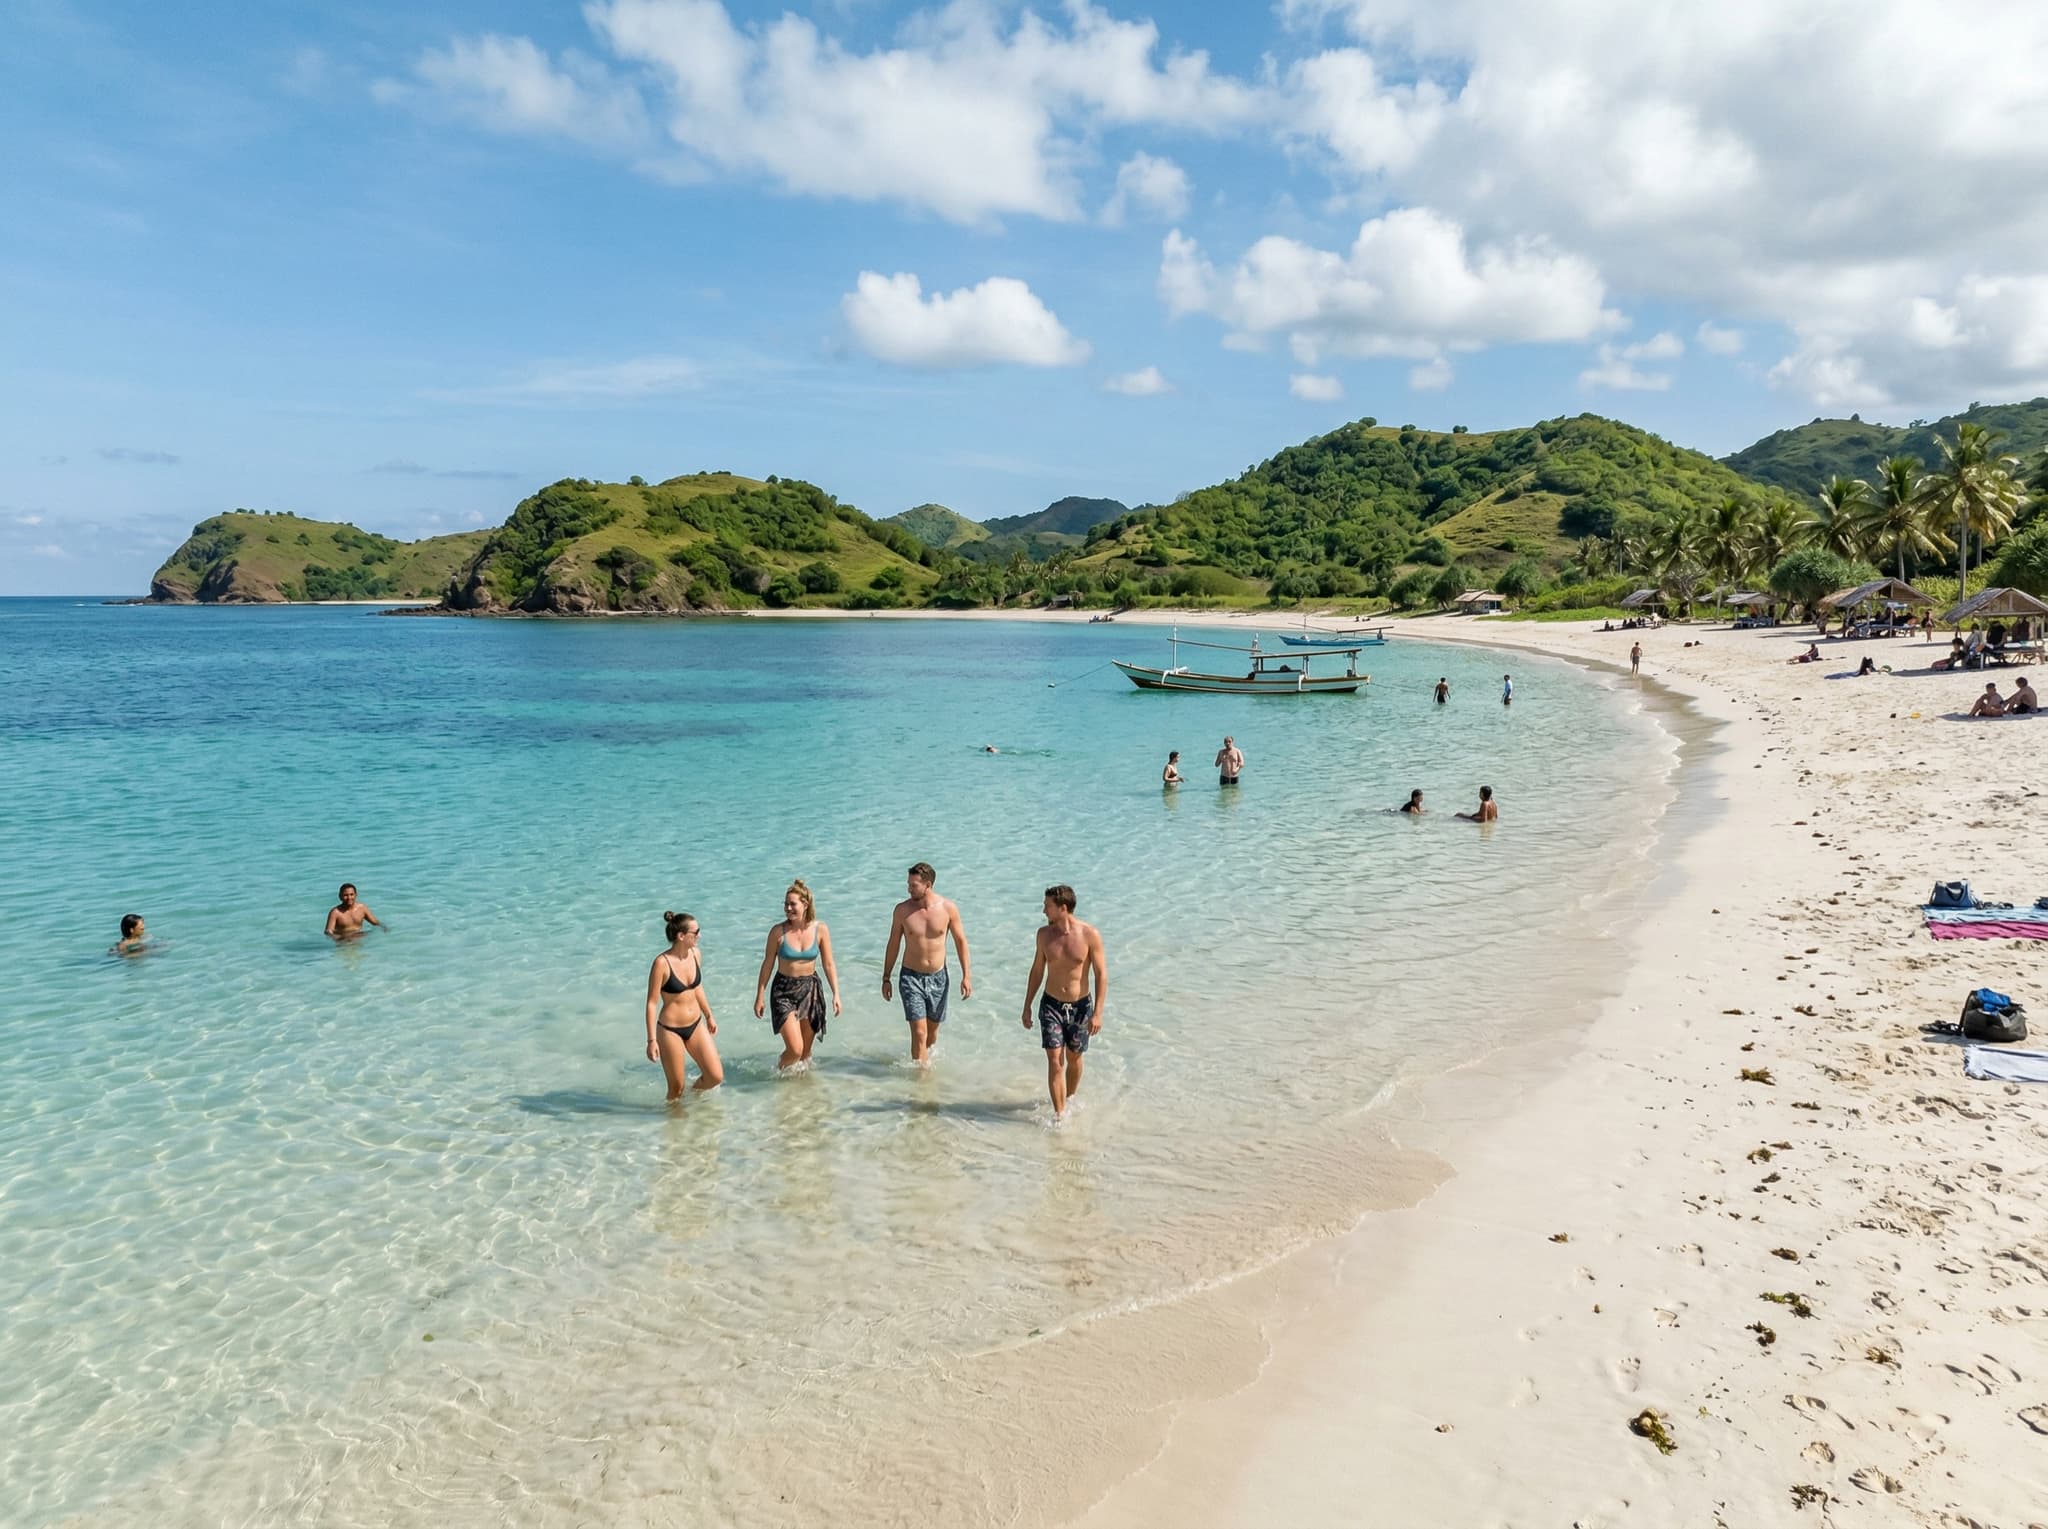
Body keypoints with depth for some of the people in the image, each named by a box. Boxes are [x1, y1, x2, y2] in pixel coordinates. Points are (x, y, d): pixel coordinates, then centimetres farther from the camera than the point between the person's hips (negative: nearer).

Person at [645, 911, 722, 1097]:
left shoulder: (696, 954, -2)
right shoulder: (662, 963, -20)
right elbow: (652, 1003, -15)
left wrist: (709, 1016, 22)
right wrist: (652, 1040, -15)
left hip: (696, 1025, 6)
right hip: (670, 1031, -6)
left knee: (716, 1077, 4)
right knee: (676, 1089, 5)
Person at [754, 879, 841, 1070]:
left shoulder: (820, 929, -7)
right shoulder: (778, 932, -11)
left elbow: (829, 964, 1)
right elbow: (768, 964, -1)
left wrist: (836, 993, -3)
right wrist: (760, 996, 2)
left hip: (810, 989, 2)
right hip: (784, 991, -2)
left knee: (806, 1050, 11)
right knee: (795, 1049, -11)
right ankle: (778, 1072, 19)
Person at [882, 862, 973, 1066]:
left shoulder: (948, 908, -9)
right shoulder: (902, 910, -8)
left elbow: (960, 941, 2)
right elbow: (893, 945, 2)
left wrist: (966, 975, -1)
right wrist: (886, 978, 5)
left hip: (938, 977, 2)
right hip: (911, 977, -1)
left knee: (932, 1030, 16)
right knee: (919, 1033, -10)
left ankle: (926, 1060, 40)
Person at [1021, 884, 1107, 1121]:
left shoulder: (1089, 935, -14)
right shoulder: (1045, 934, -4)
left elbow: (1101, 974, -11)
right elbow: (1037, 971, 8)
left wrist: (1097, 1013, -15)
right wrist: (1027, 1005, 10)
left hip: (1081, 1006, -1)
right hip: (1051, 1005, 1)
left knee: (1074, 1059, 14)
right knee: (1055, 1062, -7)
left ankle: (1069, 1099, 38)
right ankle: (1059, 1115, -3)